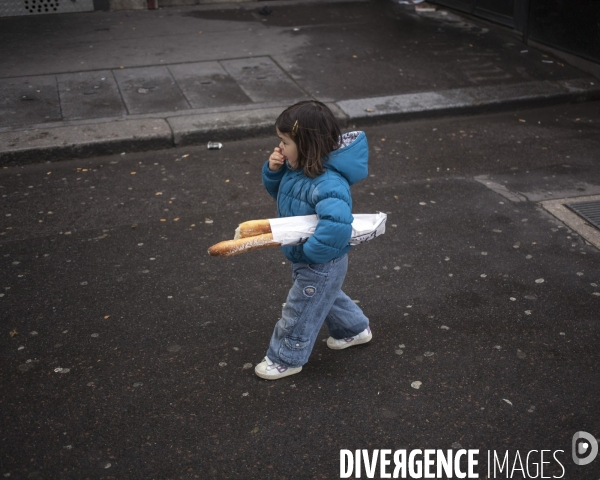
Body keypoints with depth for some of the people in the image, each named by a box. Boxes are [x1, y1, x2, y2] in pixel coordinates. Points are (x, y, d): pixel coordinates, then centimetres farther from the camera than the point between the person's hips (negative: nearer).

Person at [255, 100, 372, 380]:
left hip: (321, 264, -9)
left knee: (299, 310, 10)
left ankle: (287, 359, 32)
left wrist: (311, 252, -38)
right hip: (305, 259, 9)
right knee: (326, 297, 32)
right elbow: (277, 191, 8)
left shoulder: (327, 183, -37)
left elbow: (337, 223, -51)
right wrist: (273, 170, -13)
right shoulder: (296, 166, -8)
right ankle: (354, 329, 54)